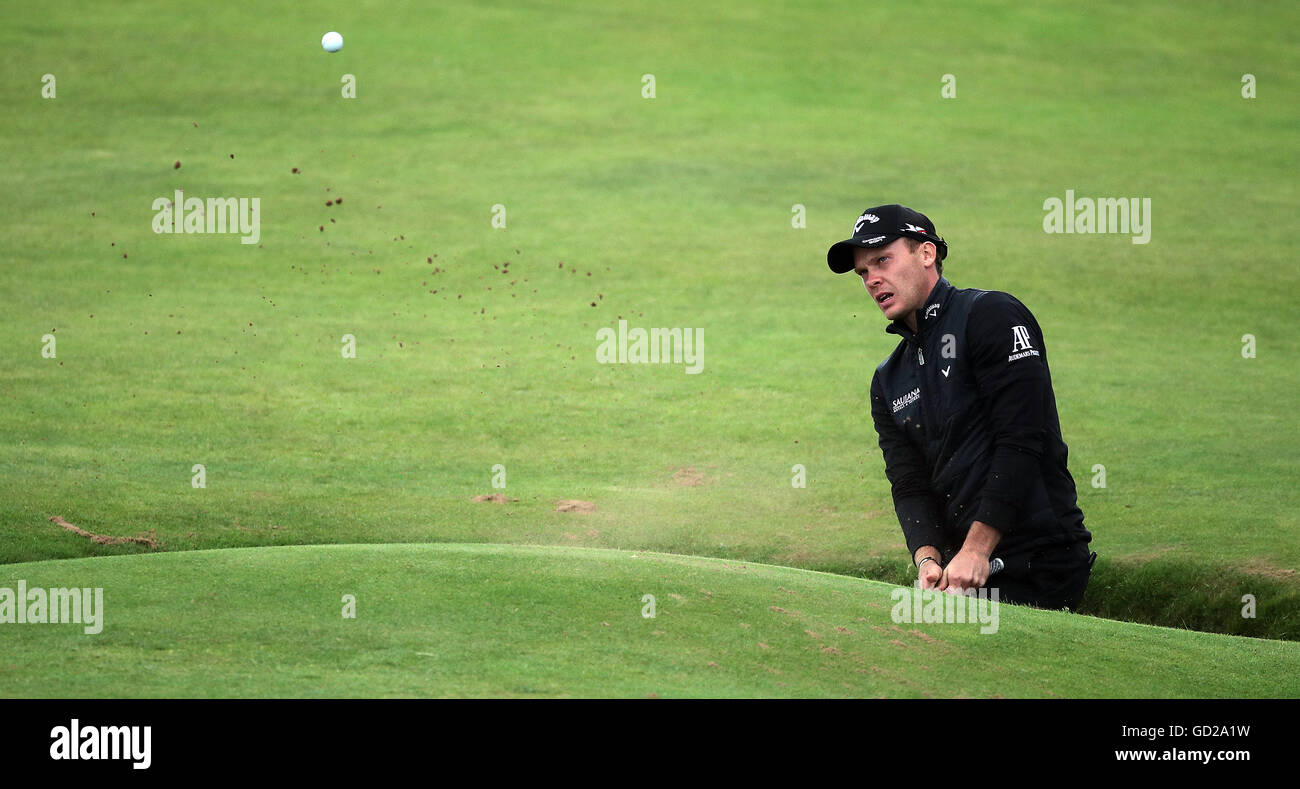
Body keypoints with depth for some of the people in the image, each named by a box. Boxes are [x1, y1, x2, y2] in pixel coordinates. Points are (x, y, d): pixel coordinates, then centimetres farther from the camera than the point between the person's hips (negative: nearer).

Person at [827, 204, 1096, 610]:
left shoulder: (991, 316, -4)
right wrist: (928, 558, -13)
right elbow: (910, 485, 9)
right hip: (964, 565, 7)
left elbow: (1020, 442, -13)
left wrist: (977, 550, -19)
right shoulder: (888, 382, 19)